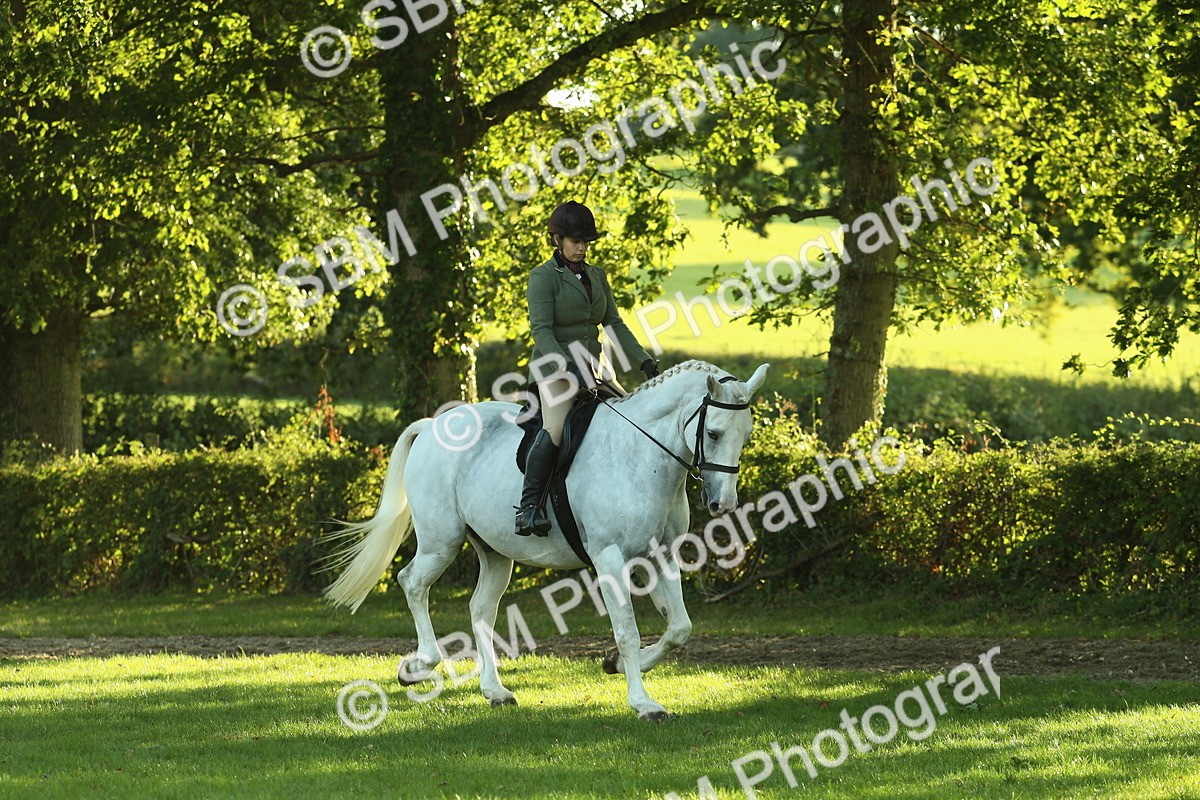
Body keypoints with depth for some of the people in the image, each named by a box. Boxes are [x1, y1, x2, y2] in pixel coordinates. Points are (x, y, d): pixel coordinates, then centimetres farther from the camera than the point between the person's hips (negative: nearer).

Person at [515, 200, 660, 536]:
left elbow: (614, 325, 15)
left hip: (587, 370, 8)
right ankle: (529, 505, -32)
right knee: (556, 426, -30)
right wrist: (567, 367, -30)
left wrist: (645, 361, 4)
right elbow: (541, 329, -16)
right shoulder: (544, 276, -6)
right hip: (554, 368, -8)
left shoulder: (597, 276, 16)